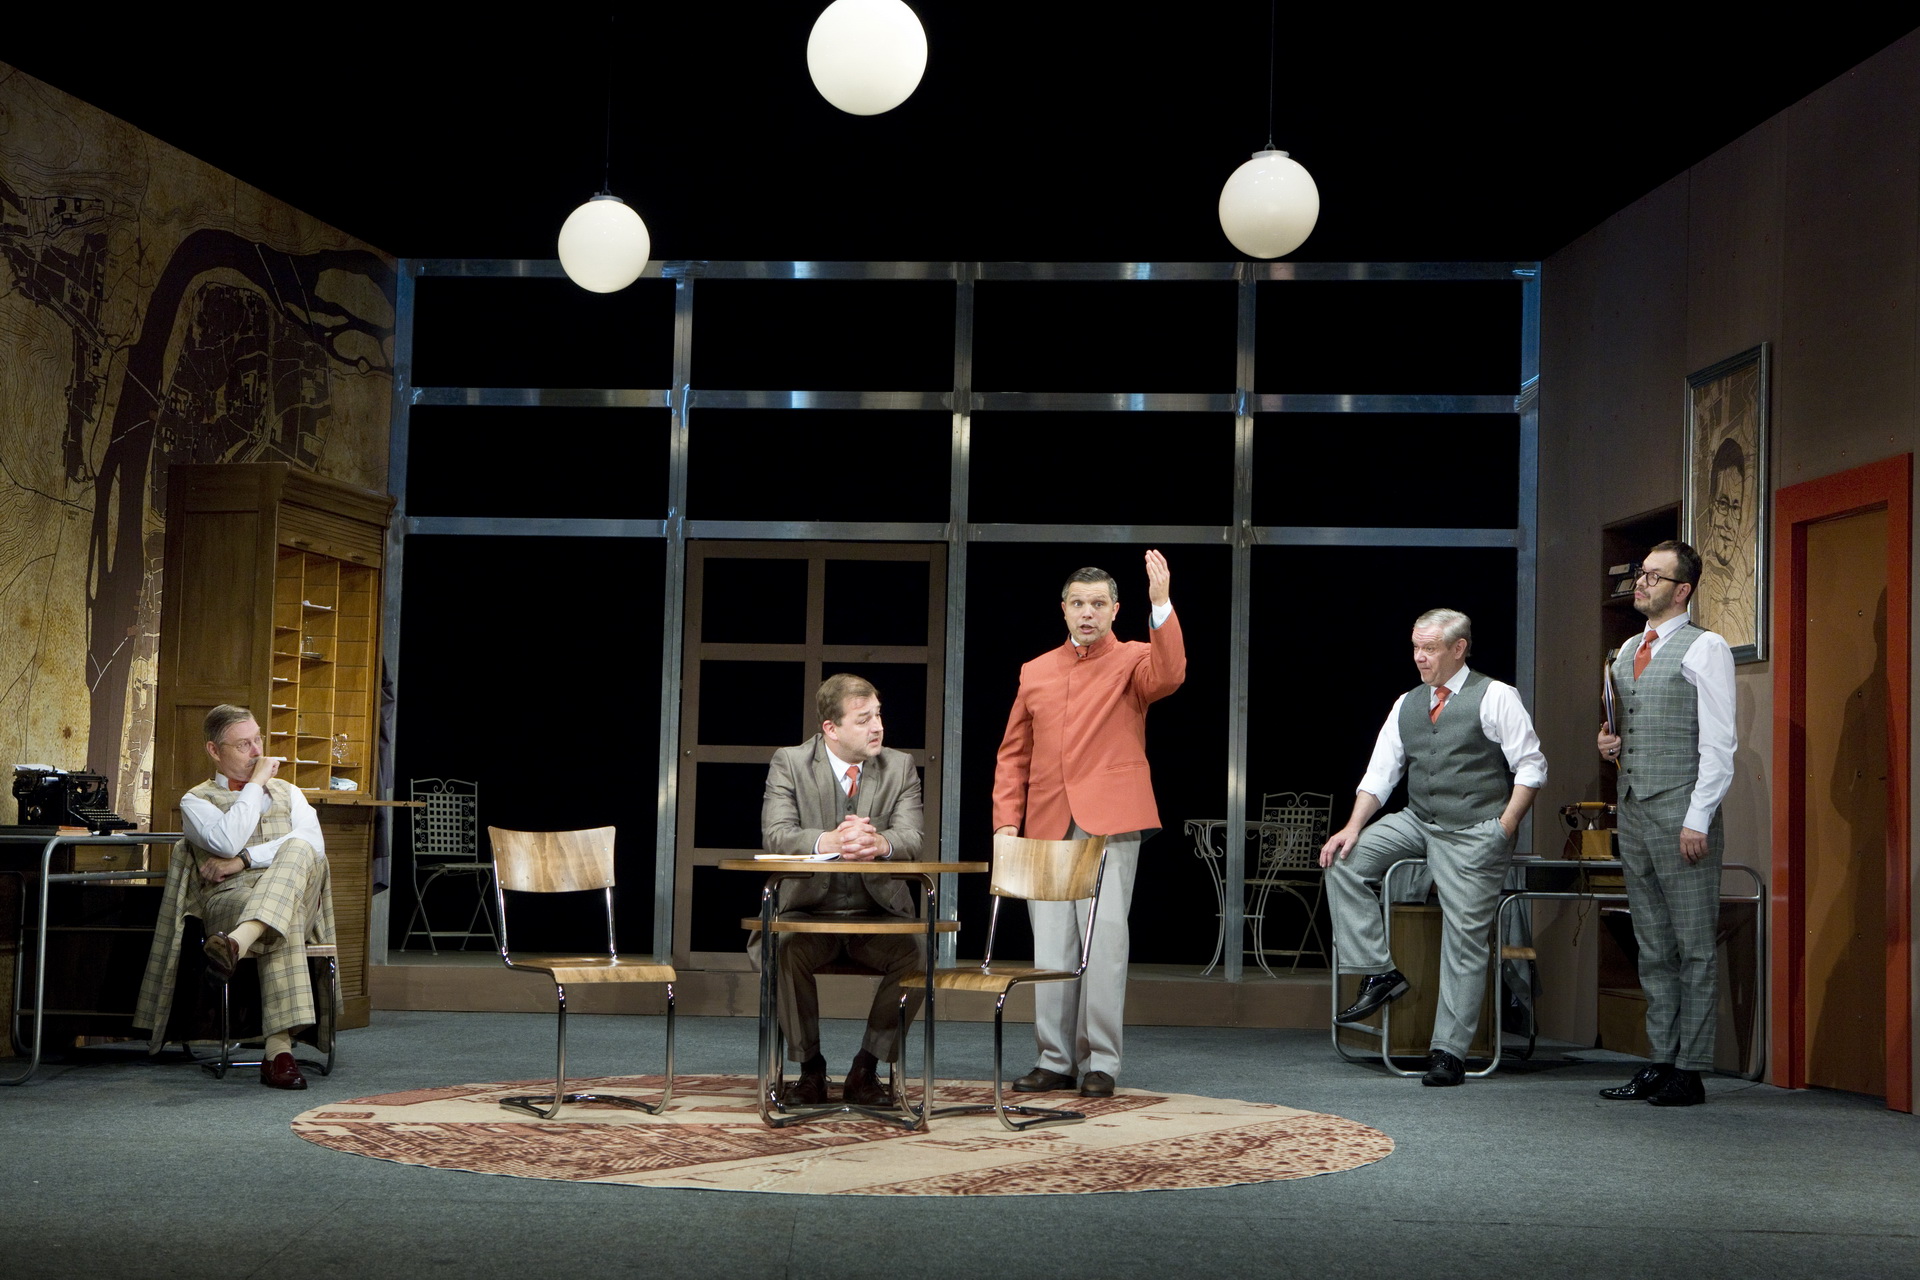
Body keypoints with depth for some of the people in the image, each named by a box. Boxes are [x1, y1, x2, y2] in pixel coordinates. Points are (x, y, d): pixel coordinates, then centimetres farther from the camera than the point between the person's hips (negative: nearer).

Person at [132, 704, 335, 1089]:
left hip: (295, 894, 3)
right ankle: (278, 1051, -60)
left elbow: (313, 841, 5)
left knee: (299, 850, -37)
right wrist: (256, 783, 4)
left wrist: (245, 860, -8)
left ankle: (236, 944, -63)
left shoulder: (287, 792, 29)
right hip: (228, 899, -3)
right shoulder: (196, 801, 19)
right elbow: (227, 840, -8)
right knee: (286, 924, -43)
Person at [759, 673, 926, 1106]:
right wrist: (829, 841, -34)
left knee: (919, 953, -27)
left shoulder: (900, 767, 6)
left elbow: (912, 839, -8)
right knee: (784, 950, -32)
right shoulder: (789, 763, 1)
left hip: (878, 910, 2)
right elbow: (776, 835, -14)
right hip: (809, 908, -1)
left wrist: (879, 842, -32)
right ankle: (810, 1066, -9)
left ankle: (867, 1068, -7)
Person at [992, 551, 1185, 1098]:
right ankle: (1055, 1059, 13)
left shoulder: (1132, 660, 5)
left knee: (1105, 939, -7)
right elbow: (1013, 755, 17)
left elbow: (1169, 674, -20)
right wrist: (1006, 820, 5)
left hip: (1109, 824, -4)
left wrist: (1161, 606, -30)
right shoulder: (1036, 672, 17)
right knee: (1050, 945, 6)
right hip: (1046, 827, 4)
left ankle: (1100, 1062, 0)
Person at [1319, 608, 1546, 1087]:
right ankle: (1379, 974, -7)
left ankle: (1448, 1051, -2)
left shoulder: (1495, 697, -3)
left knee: (1465, 938, -8)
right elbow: (1380, 773, 10)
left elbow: (1532, 765, -5)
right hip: (1416, 821, 6)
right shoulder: (1407, 704, 12)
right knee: (1345, 860, -12)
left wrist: (1505, 827, -13)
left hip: (1474, 833, -6)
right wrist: (1353, 827, -4)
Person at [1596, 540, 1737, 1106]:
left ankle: (1690, 1072, 0)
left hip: (1680, 811, -8)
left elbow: (1718, 743, -10)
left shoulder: (1705, 648, -5)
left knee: (1694, 948, -3)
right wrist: (1612, 743, 5)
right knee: (1653, 948, 10)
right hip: (1633, 808, 8)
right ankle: (1659, 1063, 15)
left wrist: (1698, 820, -16)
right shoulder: (1628, 651, 18)